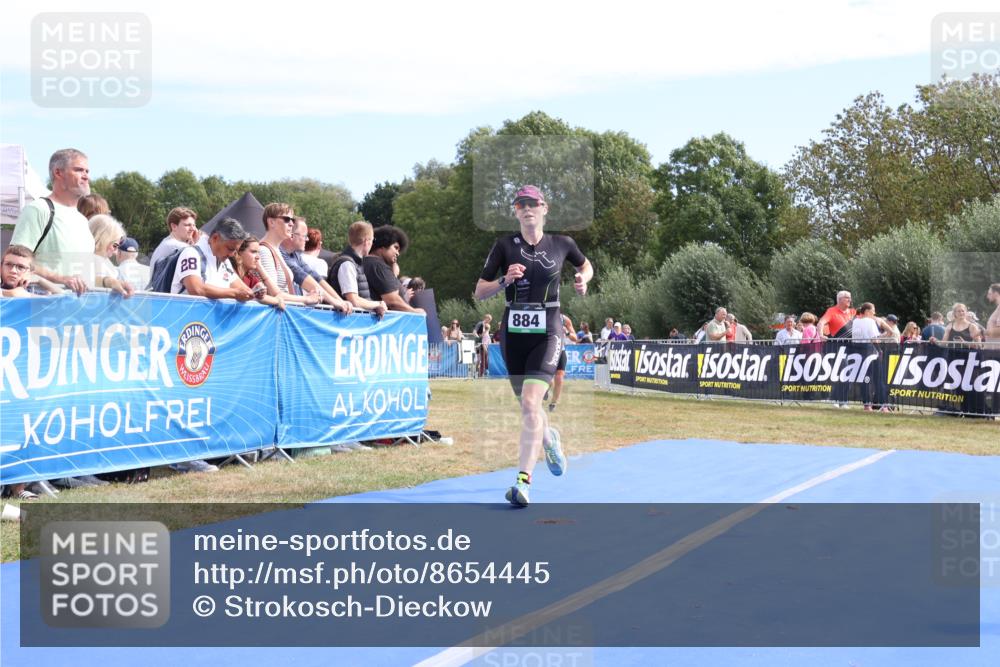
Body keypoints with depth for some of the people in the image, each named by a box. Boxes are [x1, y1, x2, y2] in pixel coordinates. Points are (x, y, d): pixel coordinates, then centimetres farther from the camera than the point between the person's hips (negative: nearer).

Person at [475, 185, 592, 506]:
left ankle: (523, 480, -23)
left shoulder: (562, 244, 3)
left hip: (547, 333, -2)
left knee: (530, 404, -19)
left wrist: (582, 280, 2)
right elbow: (479, 292, 1)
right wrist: (505, 280, -17)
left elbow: (586, 265, 24)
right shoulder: (504, 246, 1)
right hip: (513, 332, 2)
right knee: (528, 404, 15)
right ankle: (548, 438, 50)